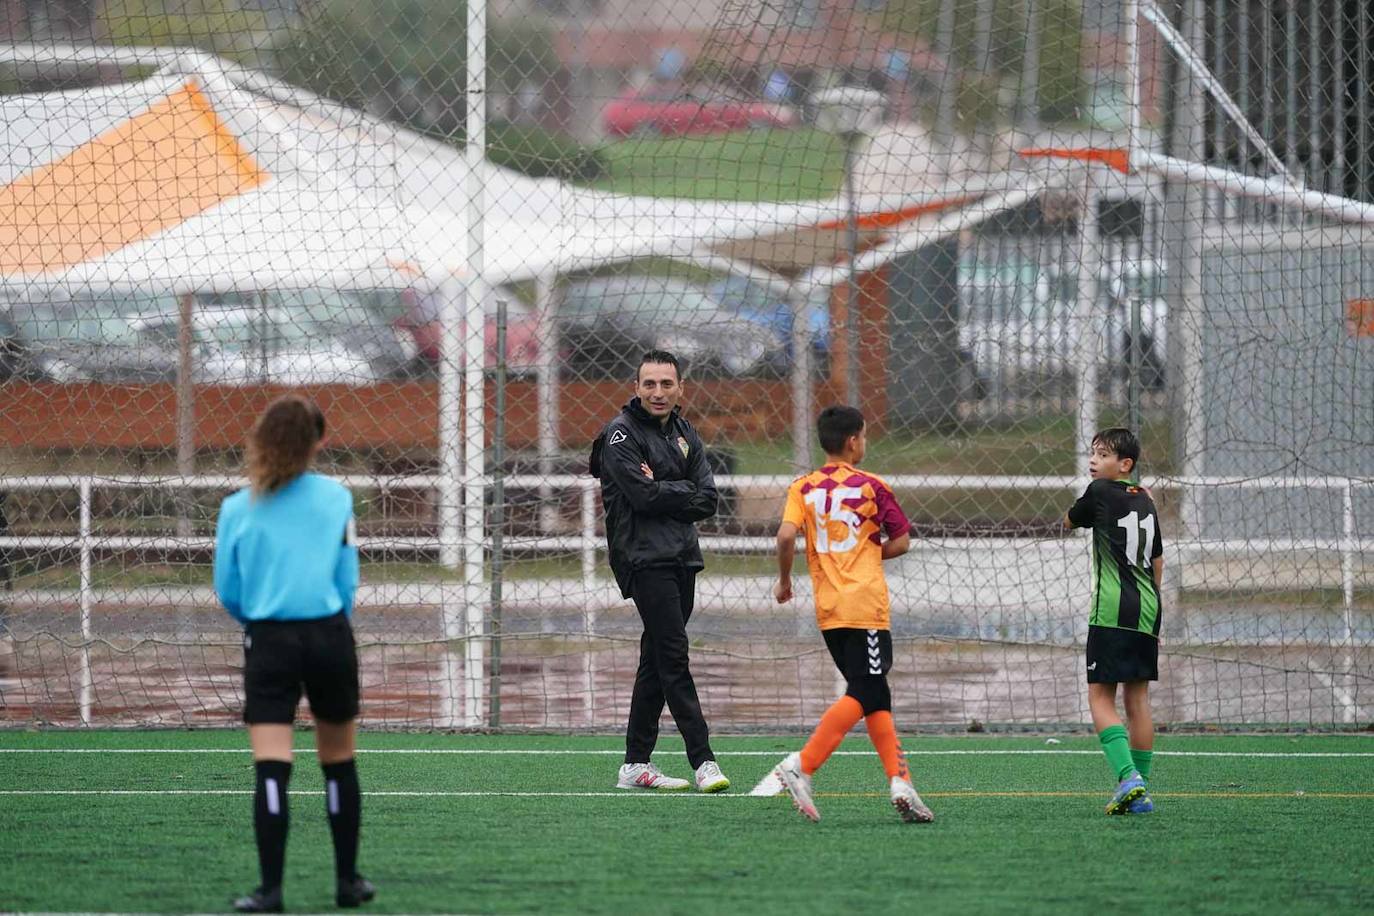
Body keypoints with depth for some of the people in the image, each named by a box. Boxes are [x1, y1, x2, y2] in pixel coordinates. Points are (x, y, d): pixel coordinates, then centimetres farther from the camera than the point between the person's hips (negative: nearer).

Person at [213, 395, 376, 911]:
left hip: (269, 642, -1)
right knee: (339, 762, 15)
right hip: (328, 636, 1)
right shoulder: (336, 499, -1)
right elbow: (348, 583, 2)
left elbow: (227, 591, 4)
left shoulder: (238, 508, 0)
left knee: (271, 770, -6)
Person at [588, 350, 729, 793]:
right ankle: (703, 761, -16)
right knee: (673, 656, -12)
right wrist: (685, 491, -2)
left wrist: (665, 499, -8)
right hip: (644, 560, -7)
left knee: (657, 658, 8)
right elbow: (644, 494, -17)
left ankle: (636, 764, 12)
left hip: (682, 557, 7)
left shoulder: (685, 435, 16)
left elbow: (707, 501, 6)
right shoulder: (621, 435, -6)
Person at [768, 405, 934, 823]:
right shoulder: (871, 486, -1)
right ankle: (802, 765, -23)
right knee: (863, 695, -7)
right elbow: (901, 541, 1)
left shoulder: (803, 488, 7)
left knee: (875, 696, 12)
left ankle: (900, 780, 6)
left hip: (827, 611, 5)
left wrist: (784, 580, 7)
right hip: (865, 605, -5)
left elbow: (786, 535, -8)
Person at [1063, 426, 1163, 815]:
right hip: (1147, 610, 7)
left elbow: (1069, 521, 15)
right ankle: (1140, 790, 10)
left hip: (1112, 612, -7)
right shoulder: (1145, 502, 16)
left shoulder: (1100, 491, -4)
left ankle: (1128, 776, -23)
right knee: (1137, 699, 9)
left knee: (1100, 697, -6)